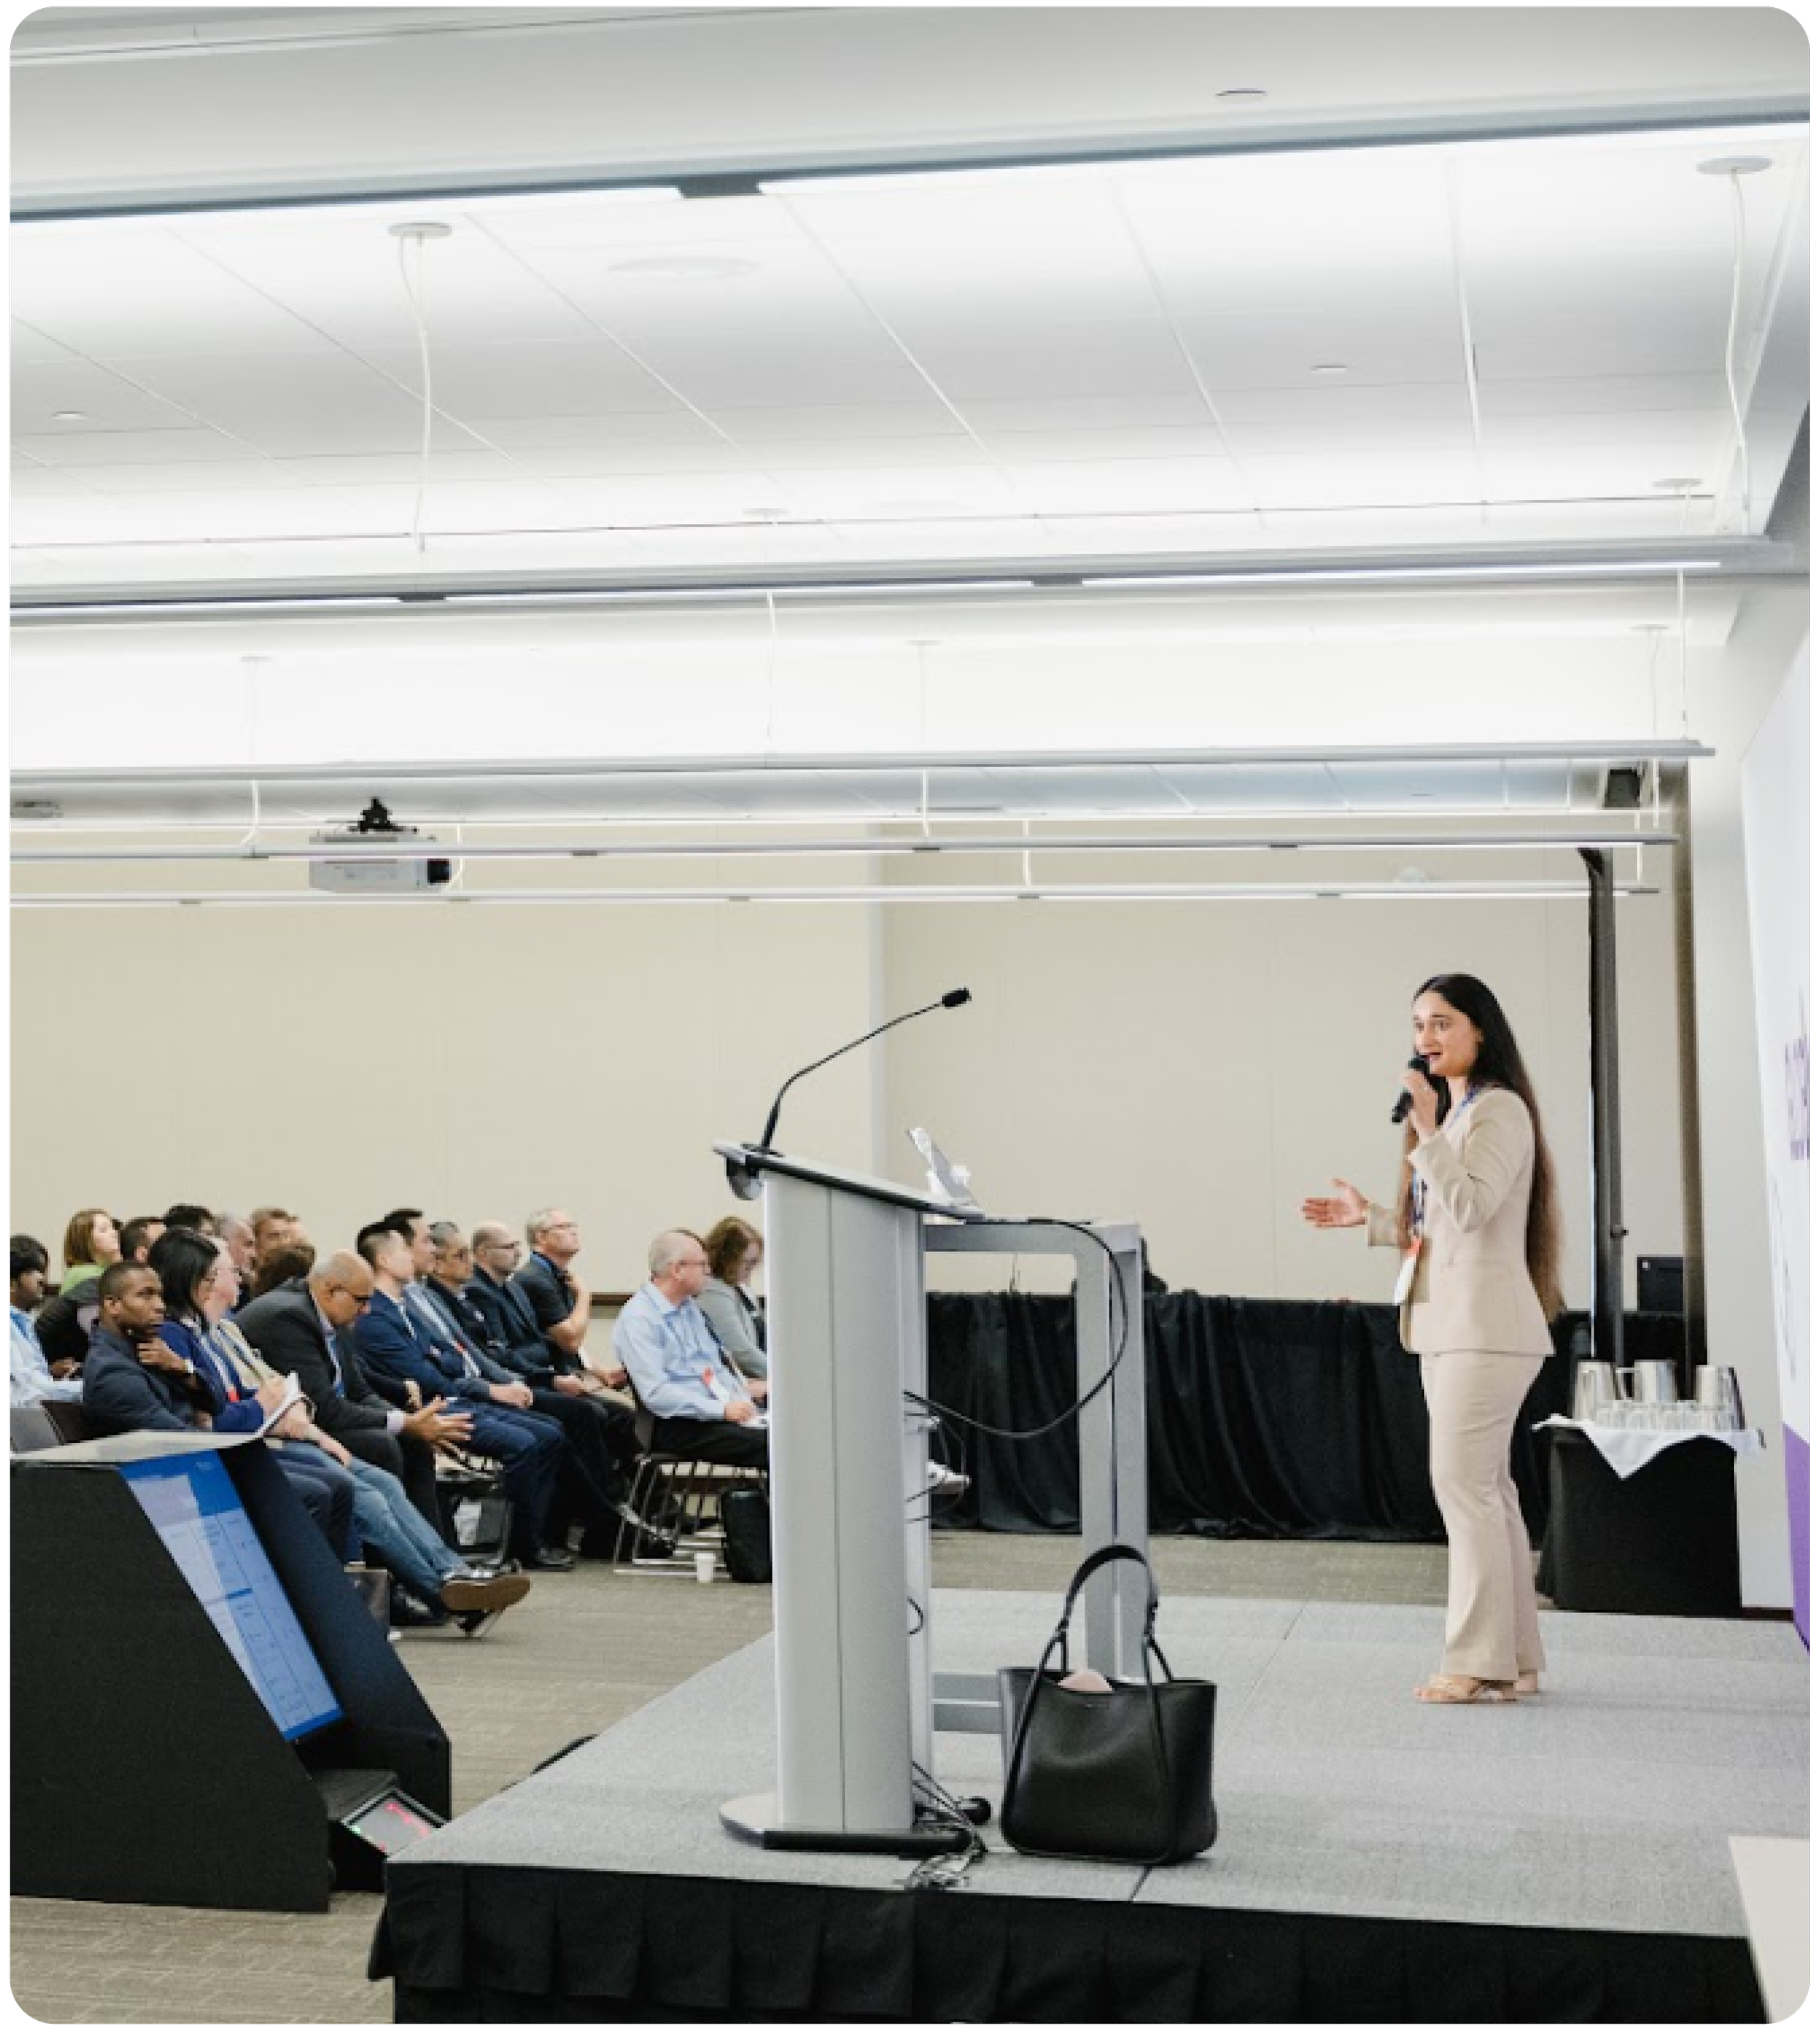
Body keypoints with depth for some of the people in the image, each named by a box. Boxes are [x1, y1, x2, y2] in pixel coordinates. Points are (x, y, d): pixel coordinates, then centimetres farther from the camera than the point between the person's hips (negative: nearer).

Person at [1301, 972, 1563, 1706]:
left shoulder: (1500, 1109, -9)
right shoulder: (1455, 1112, 20)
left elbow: (1471, 1208, -20)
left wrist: (1427, 1133, -23)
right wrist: (1369, 1219, 21)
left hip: (1484, 1324, -10)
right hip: (1448, 1324, 10)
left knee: (1462, 1481, -11)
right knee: (1484, 1488, 9)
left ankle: (1480, 1661, -8)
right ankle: (1515, 1660, 13)